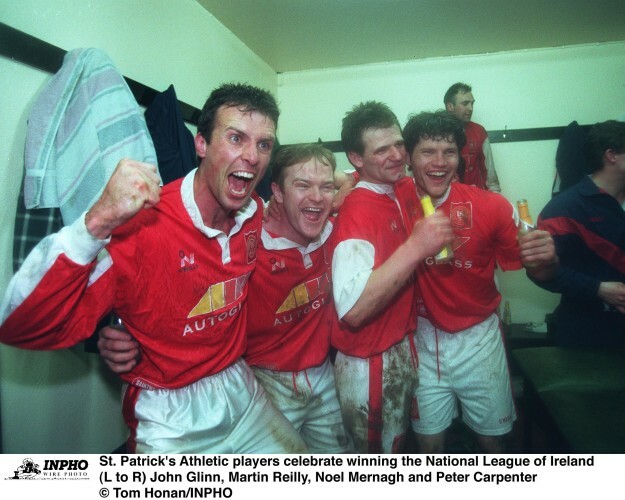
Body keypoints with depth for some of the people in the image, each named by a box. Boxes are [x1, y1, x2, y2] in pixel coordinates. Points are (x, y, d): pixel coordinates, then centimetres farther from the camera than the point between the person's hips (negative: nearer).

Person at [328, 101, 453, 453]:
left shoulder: (403, 191, -1)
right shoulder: (357, 211, -24)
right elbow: (353, 309, -35)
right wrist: (415, 247, -36)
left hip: (404, 349, 8)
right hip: (370, 366, -7)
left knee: (399, 444, 28)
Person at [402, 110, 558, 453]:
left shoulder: (491, 206, -12)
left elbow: (536, 272, -5)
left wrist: (545, 260, -26)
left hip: (478, 338, 1)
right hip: (422, 339, 0)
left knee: (491, 439, 19)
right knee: (429, 442, 16)